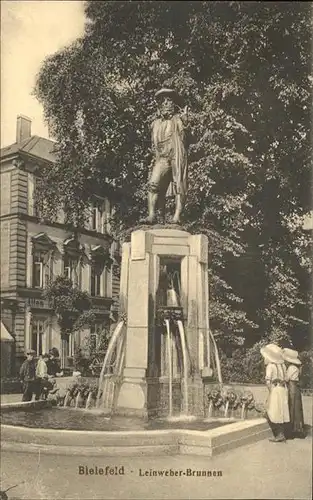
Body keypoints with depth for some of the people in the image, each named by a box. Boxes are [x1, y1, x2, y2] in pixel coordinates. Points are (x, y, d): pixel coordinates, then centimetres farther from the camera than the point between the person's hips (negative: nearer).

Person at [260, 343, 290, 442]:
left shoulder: (270, 365, -11)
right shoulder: (282, 365, 8)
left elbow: (268, 381, -18)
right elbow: (286, 378, 5)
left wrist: (270, 391, -7)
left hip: (275, 389, -7)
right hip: (284, 389, 7)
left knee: (272, 414, 4)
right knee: (282, 412, 13)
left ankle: (279, 435, 3)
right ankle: (282, 434, 16)